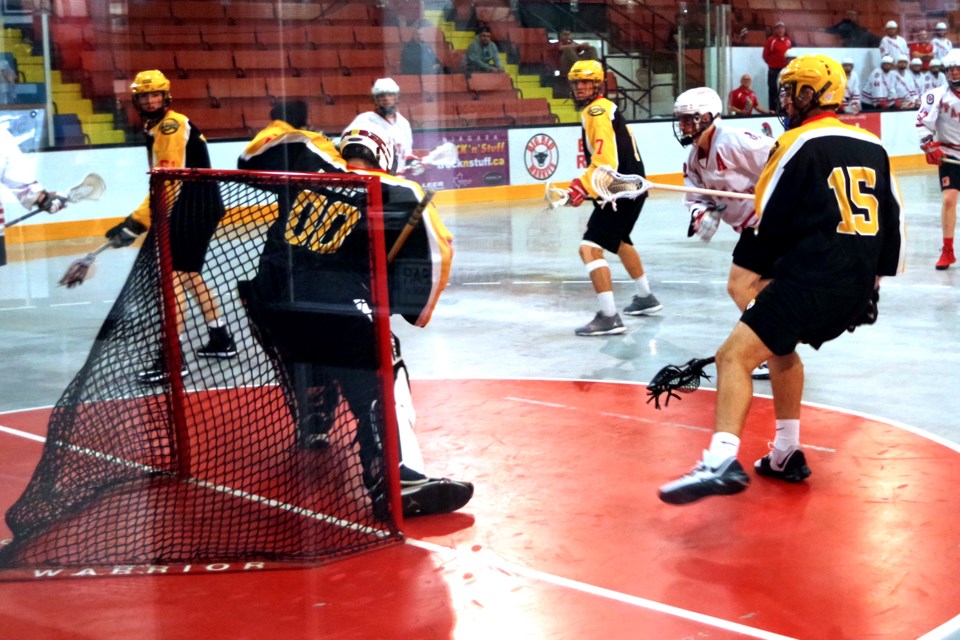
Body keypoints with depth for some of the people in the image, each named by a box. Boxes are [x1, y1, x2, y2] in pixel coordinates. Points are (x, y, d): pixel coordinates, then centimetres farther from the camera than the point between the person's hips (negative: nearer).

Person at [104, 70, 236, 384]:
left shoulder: (171, 126, -16)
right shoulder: (157, 128, 16)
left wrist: (136, 222, -24)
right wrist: (140, 219, 15)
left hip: (195, 207, -11)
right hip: (191, 207, 11)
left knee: (173, 275, -14)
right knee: (189, 274, 19)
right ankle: (221, 339, 31)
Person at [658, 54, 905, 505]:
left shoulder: (799, 144, -5)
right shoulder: (873, 146, 15)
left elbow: (768, 217, -4)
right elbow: (893, 220, 19)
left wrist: (756, 267, 12)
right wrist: (877, 273, 28)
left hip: (810, 278, -8)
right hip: (857, 289, 8)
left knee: (736, 354, -14)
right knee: (779, 343, 29)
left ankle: (722, 462, -33)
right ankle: (786, 455, 32)